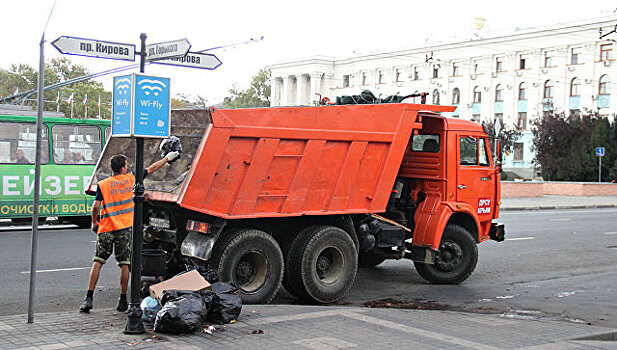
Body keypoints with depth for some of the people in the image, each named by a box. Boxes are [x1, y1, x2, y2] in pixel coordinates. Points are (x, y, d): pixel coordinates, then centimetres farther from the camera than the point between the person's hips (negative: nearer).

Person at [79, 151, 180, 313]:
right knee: (124, 264, 4)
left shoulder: (103, 185, 1)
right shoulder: (130, 178, 4)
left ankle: (88, 299, 1)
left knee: (97, 262, 5)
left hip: (106, 228, 0)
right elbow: (152, 169, 15)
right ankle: (123, 301, 7)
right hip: (125, 228, 0)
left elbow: (96, 206, -7)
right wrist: (167, 158, 28)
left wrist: (94, 222, 10)